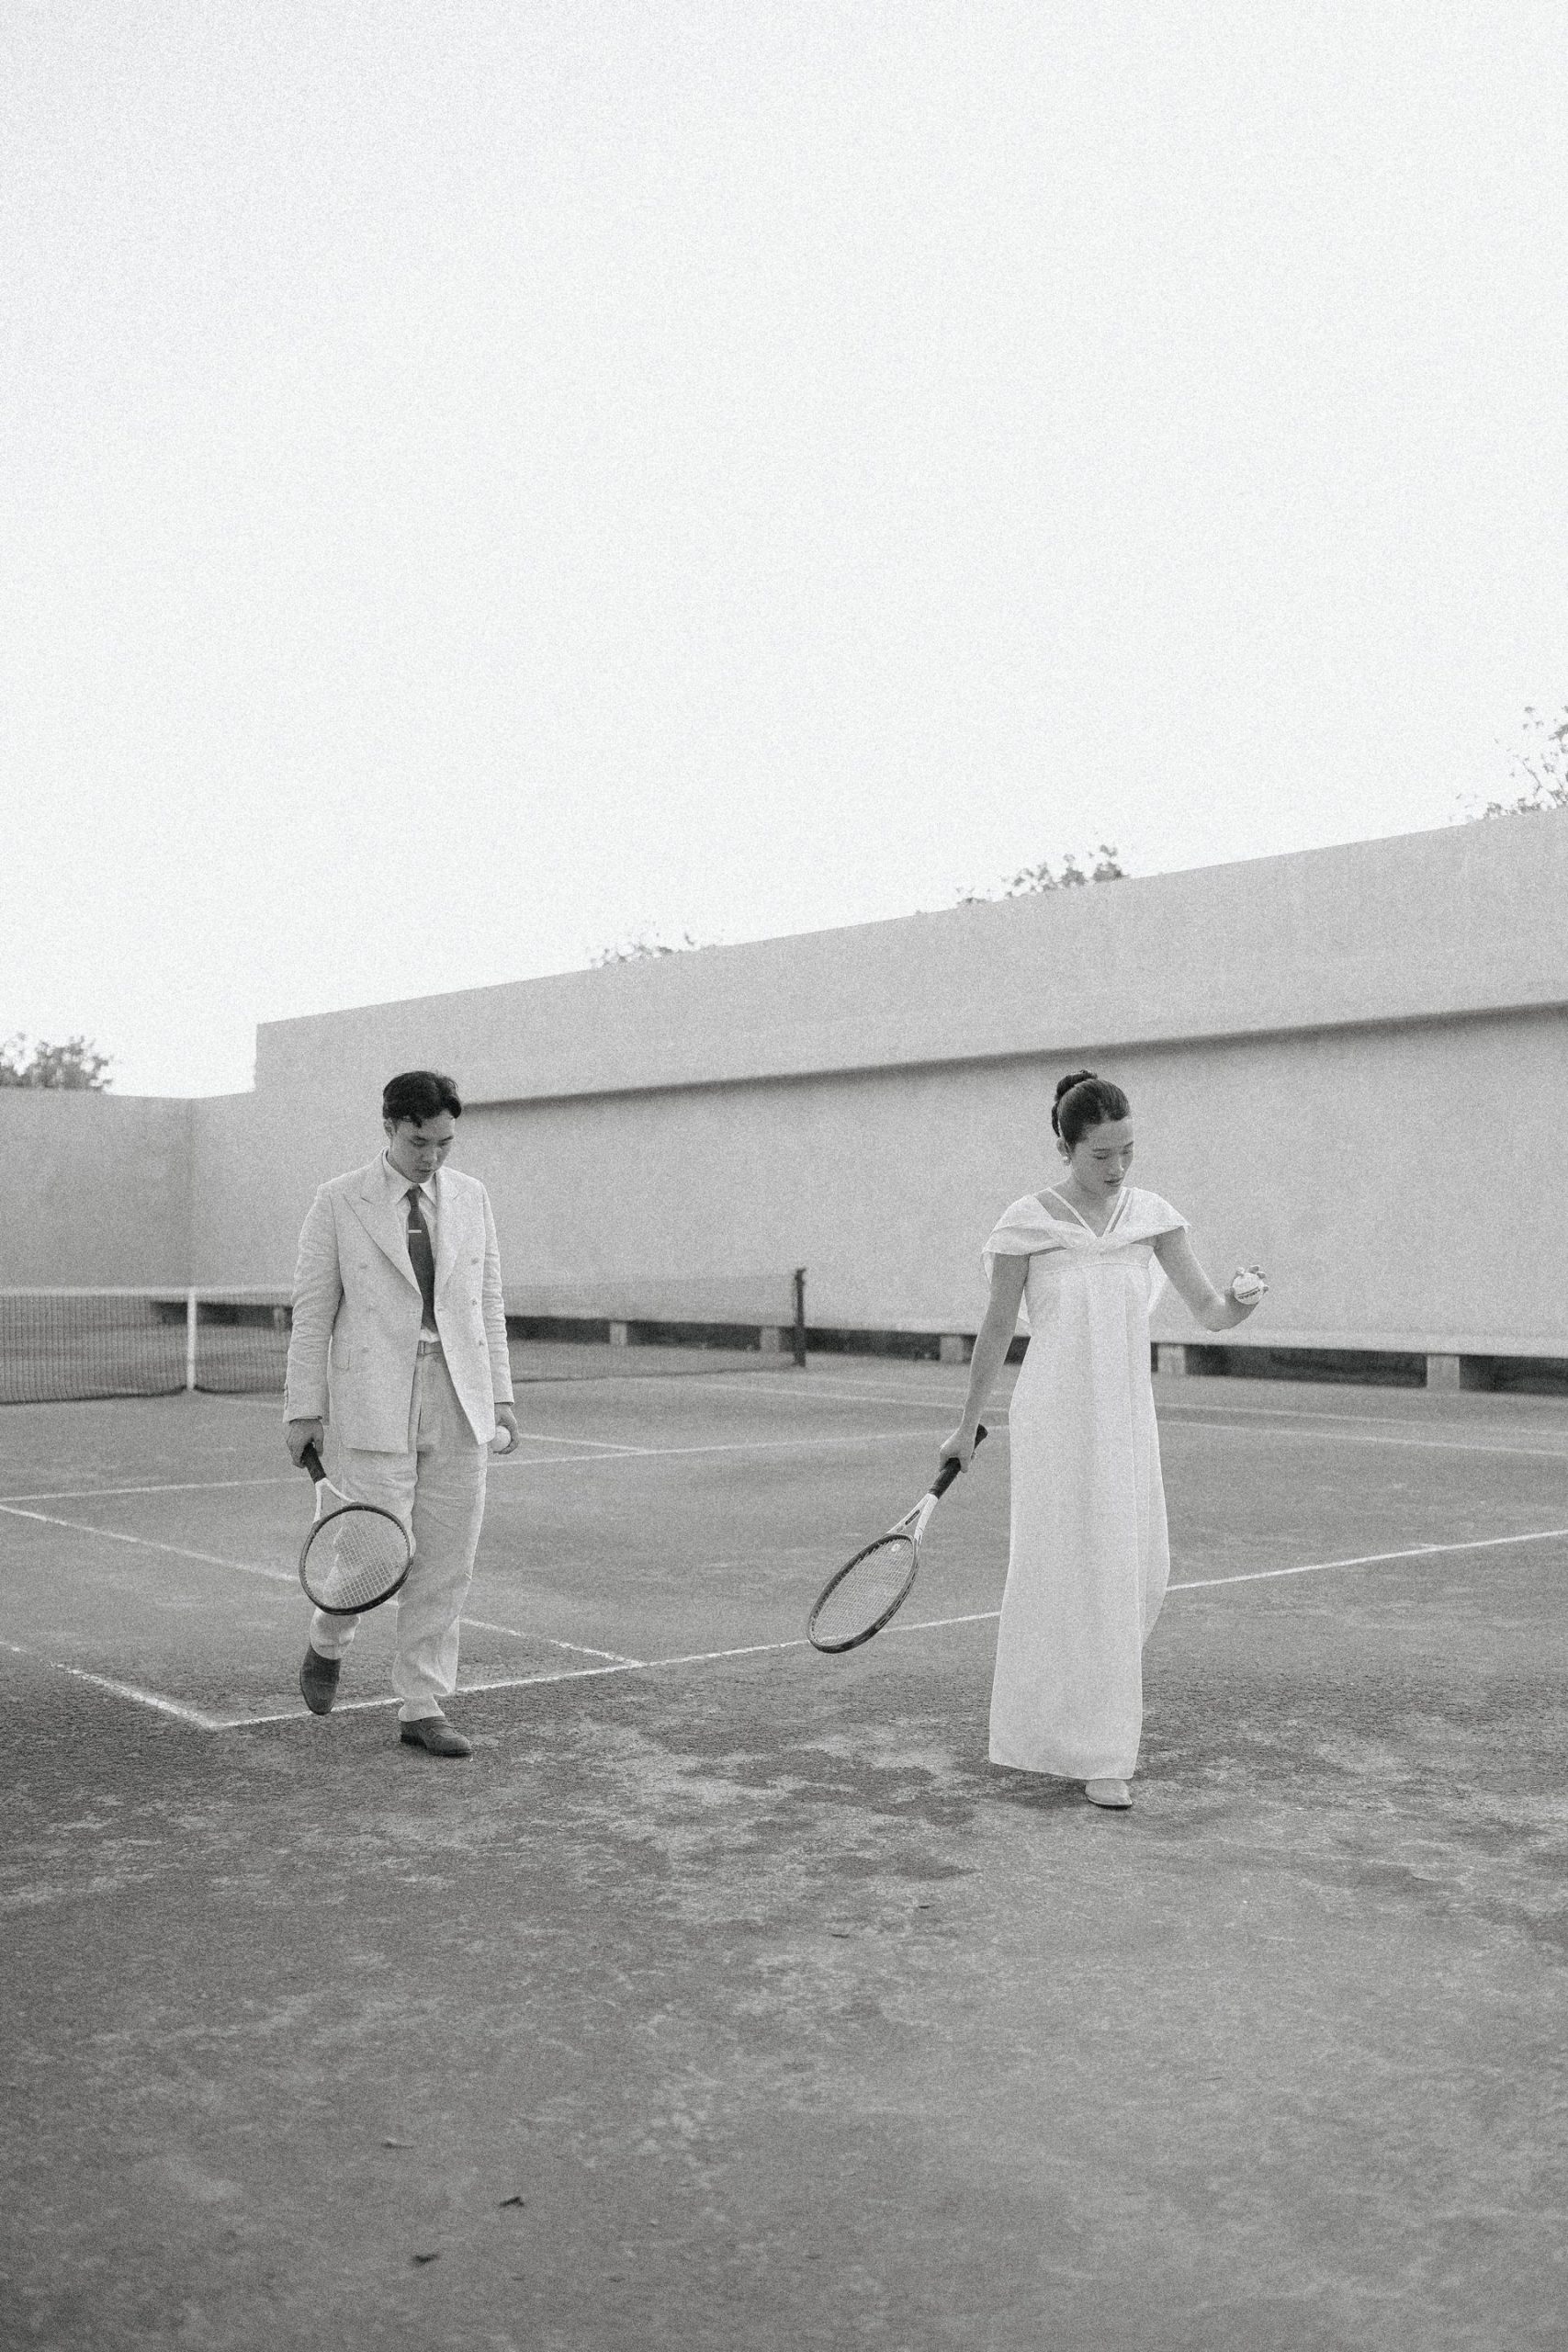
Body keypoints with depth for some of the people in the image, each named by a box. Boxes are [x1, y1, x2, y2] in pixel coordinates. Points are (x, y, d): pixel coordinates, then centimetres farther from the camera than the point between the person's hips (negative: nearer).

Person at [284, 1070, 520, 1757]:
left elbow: (487, 1301, 12)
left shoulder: (470, 1197, 8)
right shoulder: (338, 1202, -2)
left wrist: (500, 1394, 6)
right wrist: (303, 1410, -2)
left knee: (446, 1560, 4)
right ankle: (329, 1643, 27)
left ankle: (422, 1708, 14)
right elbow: (312, 1308, 0)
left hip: (458, 1403, 4)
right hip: (376, 1404, -4)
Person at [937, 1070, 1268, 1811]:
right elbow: (997, 1329, 1)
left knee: (1141, 1574, 6)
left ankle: (1095, 1704, 32)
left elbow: (1208, 1311, -2)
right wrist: (968, 1425, 7)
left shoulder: (1153, 1216, 1)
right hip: (1055, 1417, -4)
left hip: (1128, 1417, 4)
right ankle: (1094, 1755, 7)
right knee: (1073, 1573, -3)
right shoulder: (1028, 1223, -8)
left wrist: (1241, 1301, -25)